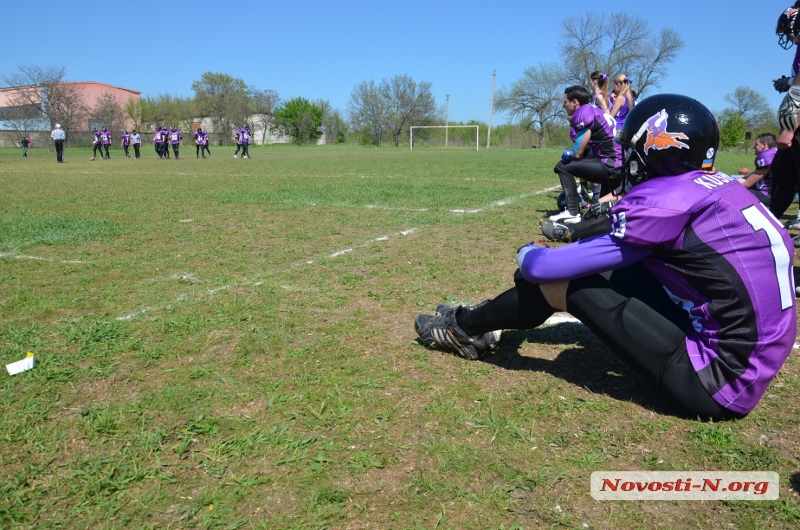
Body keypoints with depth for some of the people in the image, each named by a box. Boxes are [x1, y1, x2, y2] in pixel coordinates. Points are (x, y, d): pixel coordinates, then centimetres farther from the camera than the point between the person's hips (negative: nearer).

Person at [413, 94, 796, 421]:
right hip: (754, 357, 8)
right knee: (614, 257, 11)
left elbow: (545, 268, -15)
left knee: (562, 279, -7)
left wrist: (528, 253, 6)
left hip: (719, 382, -8)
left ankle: (465, 328, 18)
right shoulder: (718, 186, 6)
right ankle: (488, 316, 26)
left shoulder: (664, 202, -19)